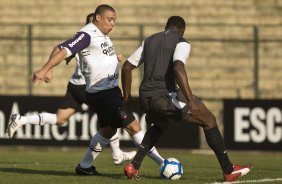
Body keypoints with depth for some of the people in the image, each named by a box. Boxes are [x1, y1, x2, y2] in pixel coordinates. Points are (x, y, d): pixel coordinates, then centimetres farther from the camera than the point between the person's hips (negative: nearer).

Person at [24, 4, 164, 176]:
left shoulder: (102, 35, 13)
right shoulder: (87, 35, -16)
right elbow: (64, 51, -25)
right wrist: (44, 70, -33)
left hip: (111, 89, 11)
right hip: (102, 93, -11)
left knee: (108, 130, 21)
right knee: (132, 125, -9)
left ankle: (85, 166, 30)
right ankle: (161, 162, -7)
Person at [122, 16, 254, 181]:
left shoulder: (149, 41, 20)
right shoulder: (181, 42, -1)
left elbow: (127, 67, 19)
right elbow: (178, 68, -21)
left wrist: (127, 96, 27)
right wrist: (191, 101, -26)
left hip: (146, 97, 7)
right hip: (166, 96, -7)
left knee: (160, 125, 37)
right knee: (209, 121, 8)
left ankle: (134, 166, 22)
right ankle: (229, 171, 6)